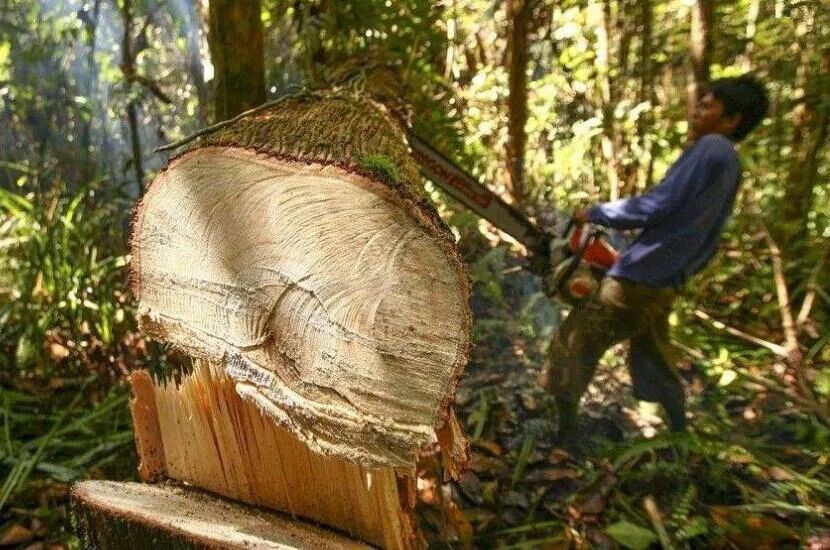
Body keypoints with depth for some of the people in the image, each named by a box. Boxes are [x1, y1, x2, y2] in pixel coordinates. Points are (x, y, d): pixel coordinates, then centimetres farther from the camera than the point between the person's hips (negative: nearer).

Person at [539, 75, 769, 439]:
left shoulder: (711, 147, -9)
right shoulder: (729, 167, 18)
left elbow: (657, 205, -18)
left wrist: (594, 213, -7)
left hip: (638, 280, -10)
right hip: (663, 286, 10)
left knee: (573, 344, -3)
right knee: (652, 360, 24)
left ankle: (561, 434, 3)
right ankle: (681, 434, 38)